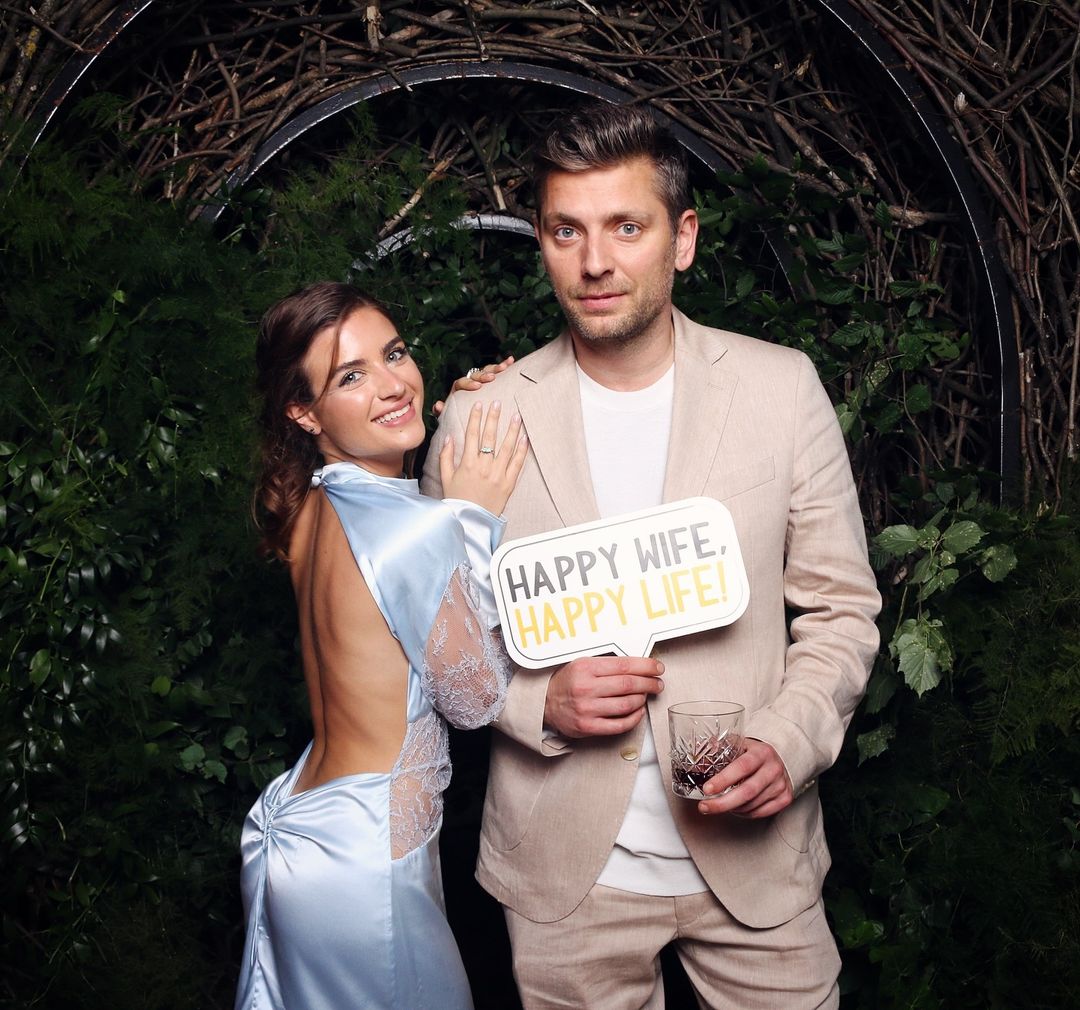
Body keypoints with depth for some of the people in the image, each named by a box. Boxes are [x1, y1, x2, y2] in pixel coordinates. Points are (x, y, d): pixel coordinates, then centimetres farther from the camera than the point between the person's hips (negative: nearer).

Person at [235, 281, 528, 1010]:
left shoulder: (310, 507, -1)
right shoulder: (418, 527, -25)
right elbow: (478, 700, -14)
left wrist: (459, 435, 0)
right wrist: (476, 514, -14)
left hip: (296, 827, 8)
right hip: (364, 863, -8)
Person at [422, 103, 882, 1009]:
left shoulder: (783, 389, -4)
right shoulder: (479, 418, -4)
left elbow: (841, 610, 2)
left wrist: (789, 740, -15)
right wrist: (538, 704, -14)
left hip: (752, 856, 1)